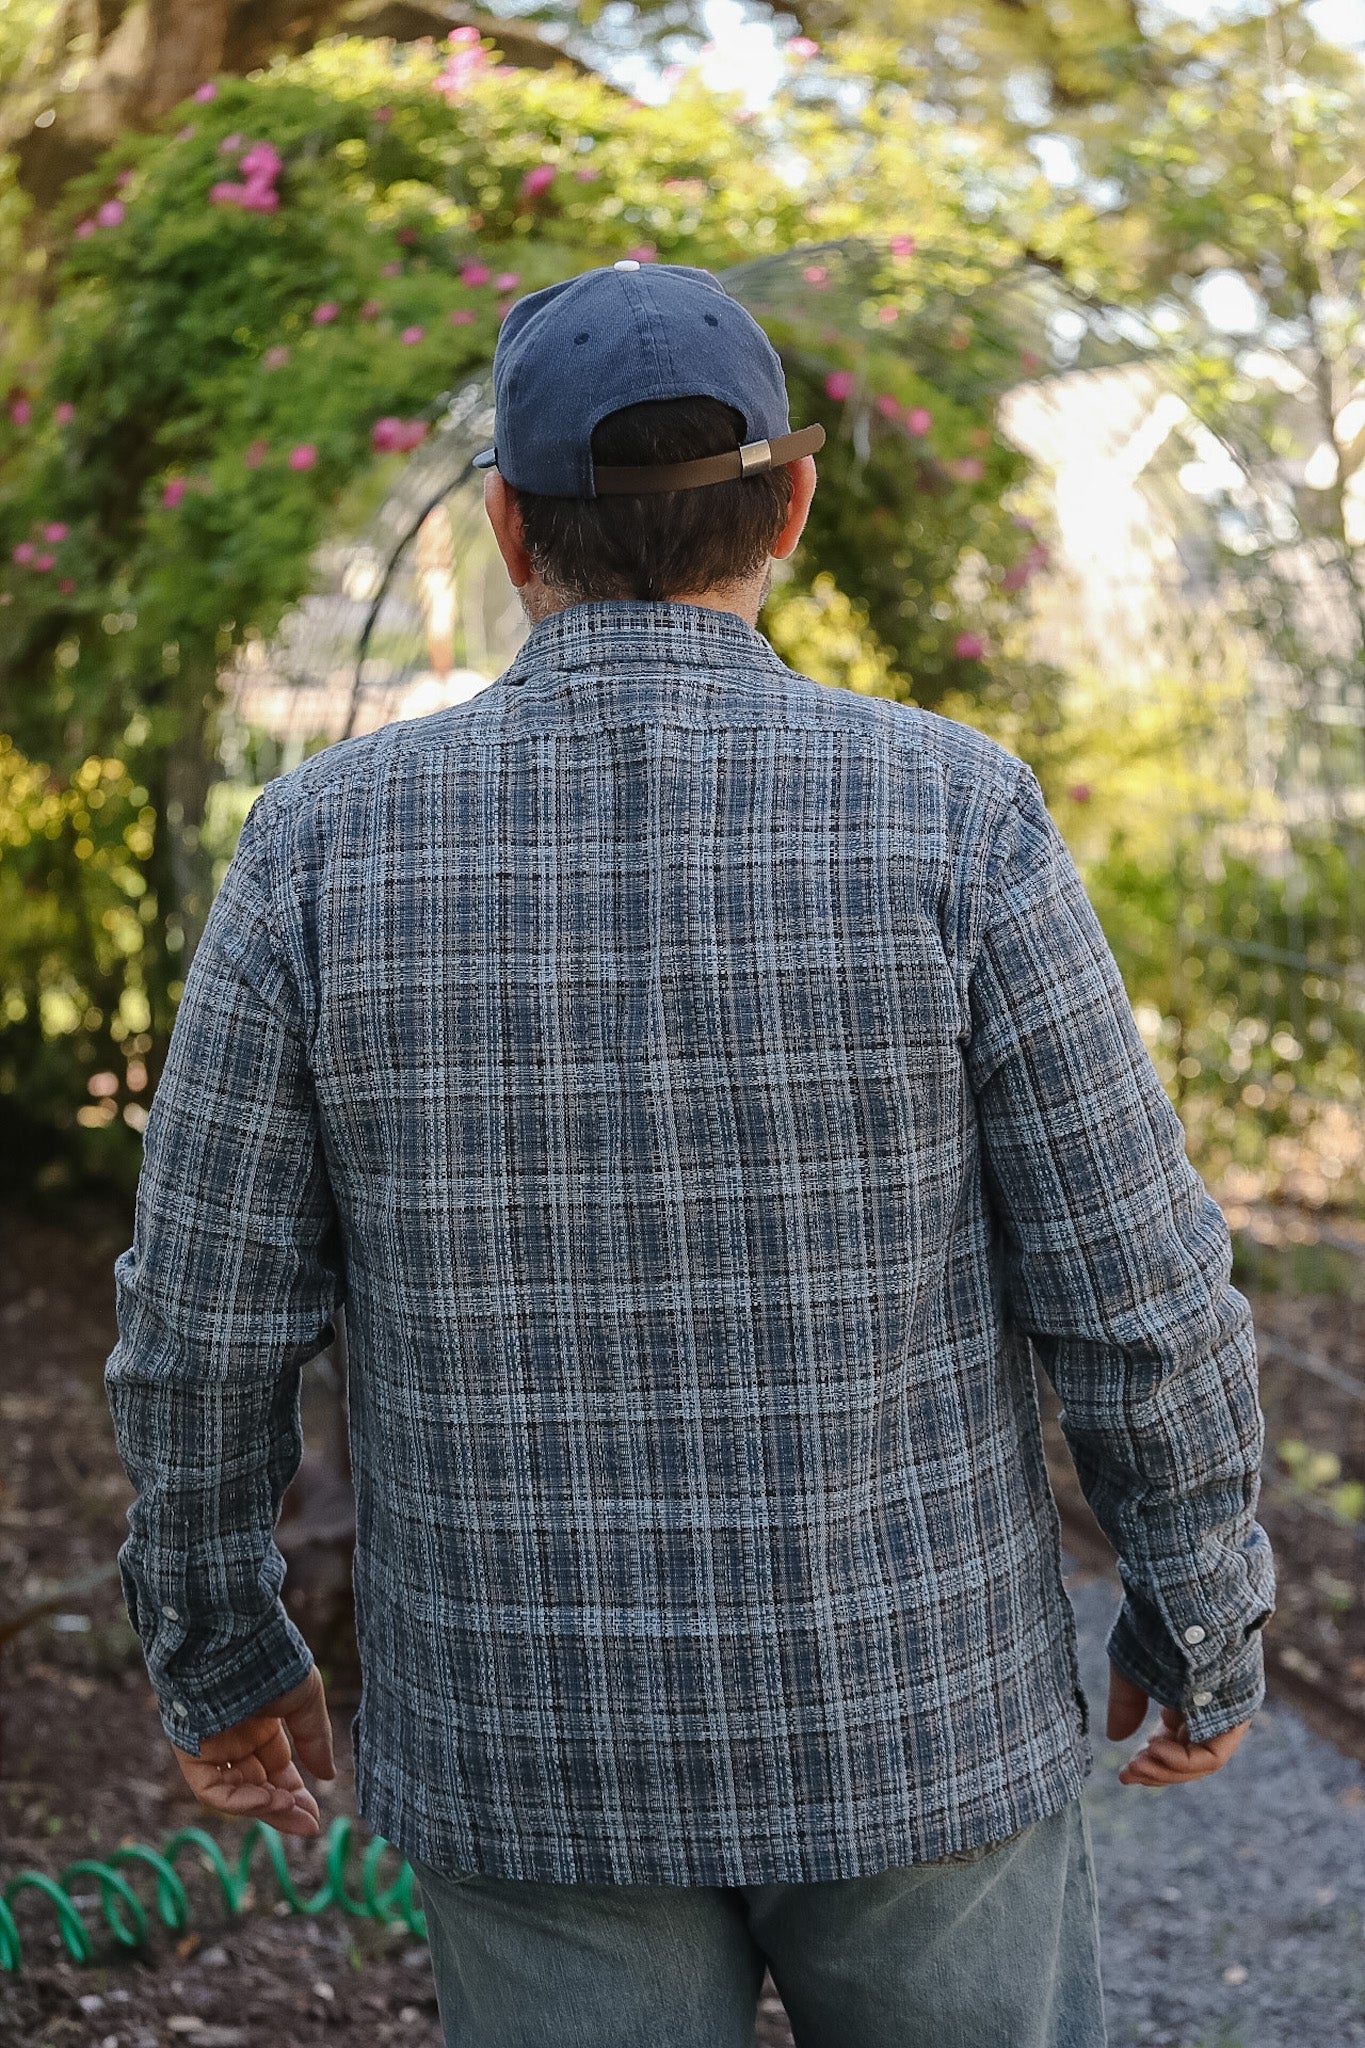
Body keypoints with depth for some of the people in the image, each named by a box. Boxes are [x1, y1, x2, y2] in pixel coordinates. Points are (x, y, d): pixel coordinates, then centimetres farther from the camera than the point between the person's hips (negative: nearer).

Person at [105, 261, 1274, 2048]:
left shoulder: (330, 843, -11)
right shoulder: (949, 816, -14)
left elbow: (206, 1322, -5)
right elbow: (1138, 1297, -11)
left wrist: (217, 1653, 11)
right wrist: (1209, 1626, 6)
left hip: (538, 1747, 1)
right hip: (903, 1715, 0)